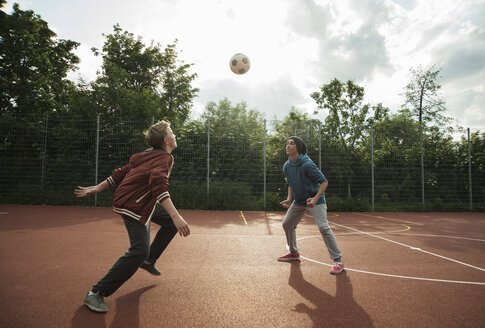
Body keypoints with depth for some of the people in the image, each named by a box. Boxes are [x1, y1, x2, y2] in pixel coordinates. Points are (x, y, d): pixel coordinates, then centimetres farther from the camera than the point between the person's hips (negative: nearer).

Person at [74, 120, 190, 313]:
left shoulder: (148, 154, 10)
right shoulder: (165, 158, -18)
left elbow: (121, 172, 12)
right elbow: (158, 185, -36)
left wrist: (97, 188, 18)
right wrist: (176, 216, -43)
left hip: (143, 204, 10)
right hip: (133, 205, -10)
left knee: (172, 222, 17)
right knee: (139, 250, -17)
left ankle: (149, 261, 28)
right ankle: (96, 293, -7)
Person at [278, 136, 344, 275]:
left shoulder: (307, 164, -23)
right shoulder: (286, 167, -1)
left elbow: (324, 182, -19)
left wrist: (315, 199, -31)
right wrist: (289, 199, 0)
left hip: (315, 200, -7)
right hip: (298, 201, 8)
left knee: (323, 227, -19)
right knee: (287, 224, 12)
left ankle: (338, 260, -6)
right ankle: (294, 253, 32)